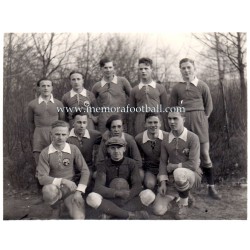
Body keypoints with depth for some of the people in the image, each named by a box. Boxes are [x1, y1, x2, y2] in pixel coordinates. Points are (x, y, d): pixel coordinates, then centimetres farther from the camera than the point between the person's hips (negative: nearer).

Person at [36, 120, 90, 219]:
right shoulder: (45, 153, -11)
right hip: (54, 187, 1)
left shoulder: (74, 149, -7)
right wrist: (62, 180, -27)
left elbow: (85, 171, -4)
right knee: (49, 189, -36)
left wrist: (79, 191, -14)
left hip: (70, 187, -1)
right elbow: (42, 178, -15)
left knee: (79, 217, -24)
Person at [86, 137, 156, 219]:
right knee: (91, 198, -33)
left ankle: (112, 214, -22)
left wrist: (124, 197, -27)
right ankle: (132, 215, -27)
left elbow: (137, 187, -11)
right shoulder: (102, 165, -4)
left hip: (129, 202, 0)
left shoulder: (131, 163, -1)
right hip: (109, 202, 0)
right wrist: (119, 193, -32)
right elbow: (98, 189, -18)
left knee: (149, 194, -27)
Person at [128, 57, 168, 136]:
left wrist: (166, 128, 3)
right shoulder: (134, 90, 10)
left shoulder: (160, 88, 8)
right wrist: (131, 132, 7)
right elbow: (132, 113, 10)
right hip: (140, 125, 0)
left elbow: (165, 109, 8)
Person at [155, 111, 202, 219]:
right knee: (158, 210, -11)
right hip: (172, 179, 5)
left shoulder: (193, 138, -16)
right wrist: (163, 183, -10)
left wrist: (172, 166, -12)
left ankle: (184, 205, -13)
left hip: (191, 176, -5)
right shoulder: (165, 140, 0)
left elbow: (193, 165, -23)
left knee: (178, 173, -42)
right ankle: (185, 195, 17)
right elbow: (163, 163, 2)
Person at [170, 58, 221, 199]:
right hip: (182, 121, 1)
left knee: (205, 154, -1)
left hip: (199, 120, -1)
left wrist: (201, 119, 2)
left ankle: (211, 187, 8)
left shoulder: (202, 86, 4)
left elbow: (209, 107, 7)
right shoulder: (177, 88, 8)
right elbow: (173, 108, 10)